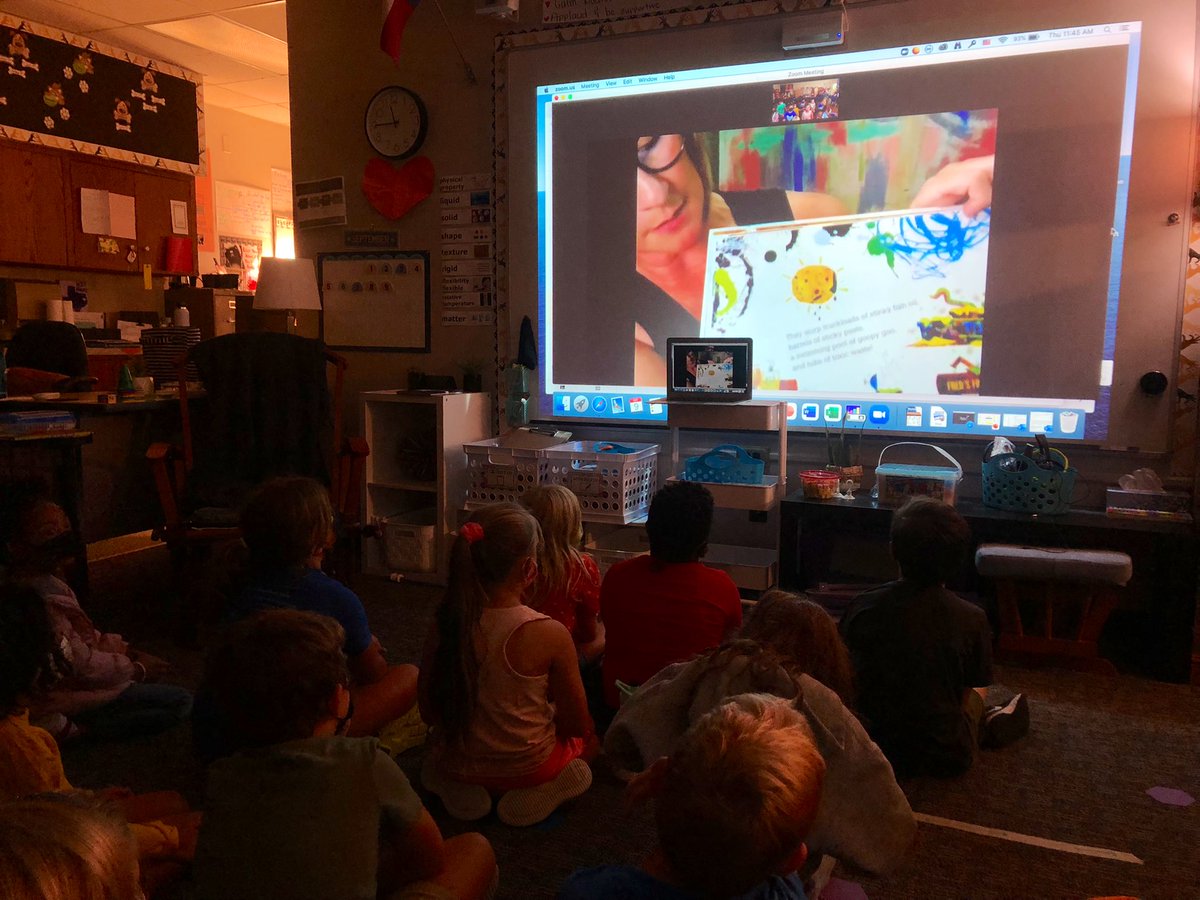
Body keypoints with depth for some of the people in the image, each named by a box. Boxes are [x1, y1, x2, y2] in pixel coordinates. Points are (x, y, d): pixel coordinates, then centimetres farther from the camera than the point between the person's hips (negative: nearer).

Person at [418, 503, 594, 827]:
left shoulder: (444, 624, -15)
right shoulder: (550, 634, -26)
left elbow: (429, 710, -2)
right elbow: (579, 725, -13)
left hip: (457, 763, 4)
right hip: (526, 767, -3)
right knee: (588, 738, 28)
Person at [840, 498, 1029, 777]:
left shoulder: (862, 607, -17)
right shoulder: (972, 619, -19)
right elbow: (978, 687, -3)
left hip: (875, 746, 1)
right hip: (946, 758, -1)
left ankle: (986, 725, 39)